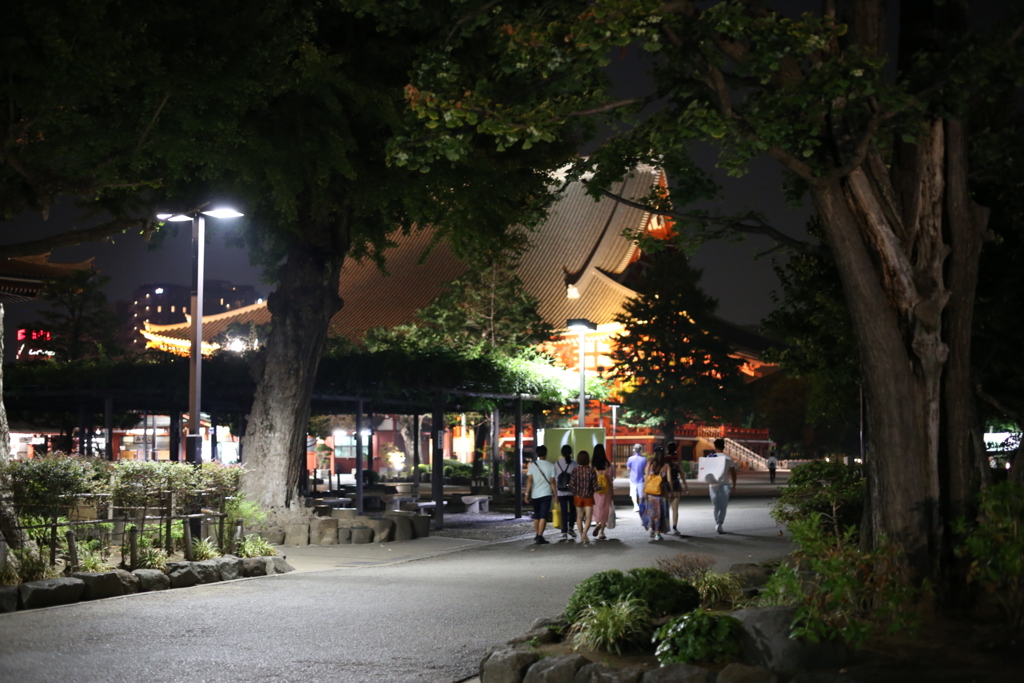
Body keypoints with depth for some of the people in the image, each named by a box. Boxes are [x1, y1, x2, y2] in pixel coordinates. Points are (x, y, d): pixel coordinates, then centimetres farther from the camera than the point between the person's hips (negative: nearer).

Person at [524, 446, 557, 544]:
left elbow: (529, 481, -7)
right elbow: (552, 482, -3)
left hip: (535, 494, 2)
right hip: (546, 494, -2)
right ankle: (540, 537, -14)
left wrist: (527, 493, -5)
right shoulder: (550, 466, -3)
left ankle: (537, 535, 28)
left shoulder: (532, 465, -1)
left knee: (536, 515, 18)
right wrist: (555, 494, 5)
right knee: (543, 516, -4)